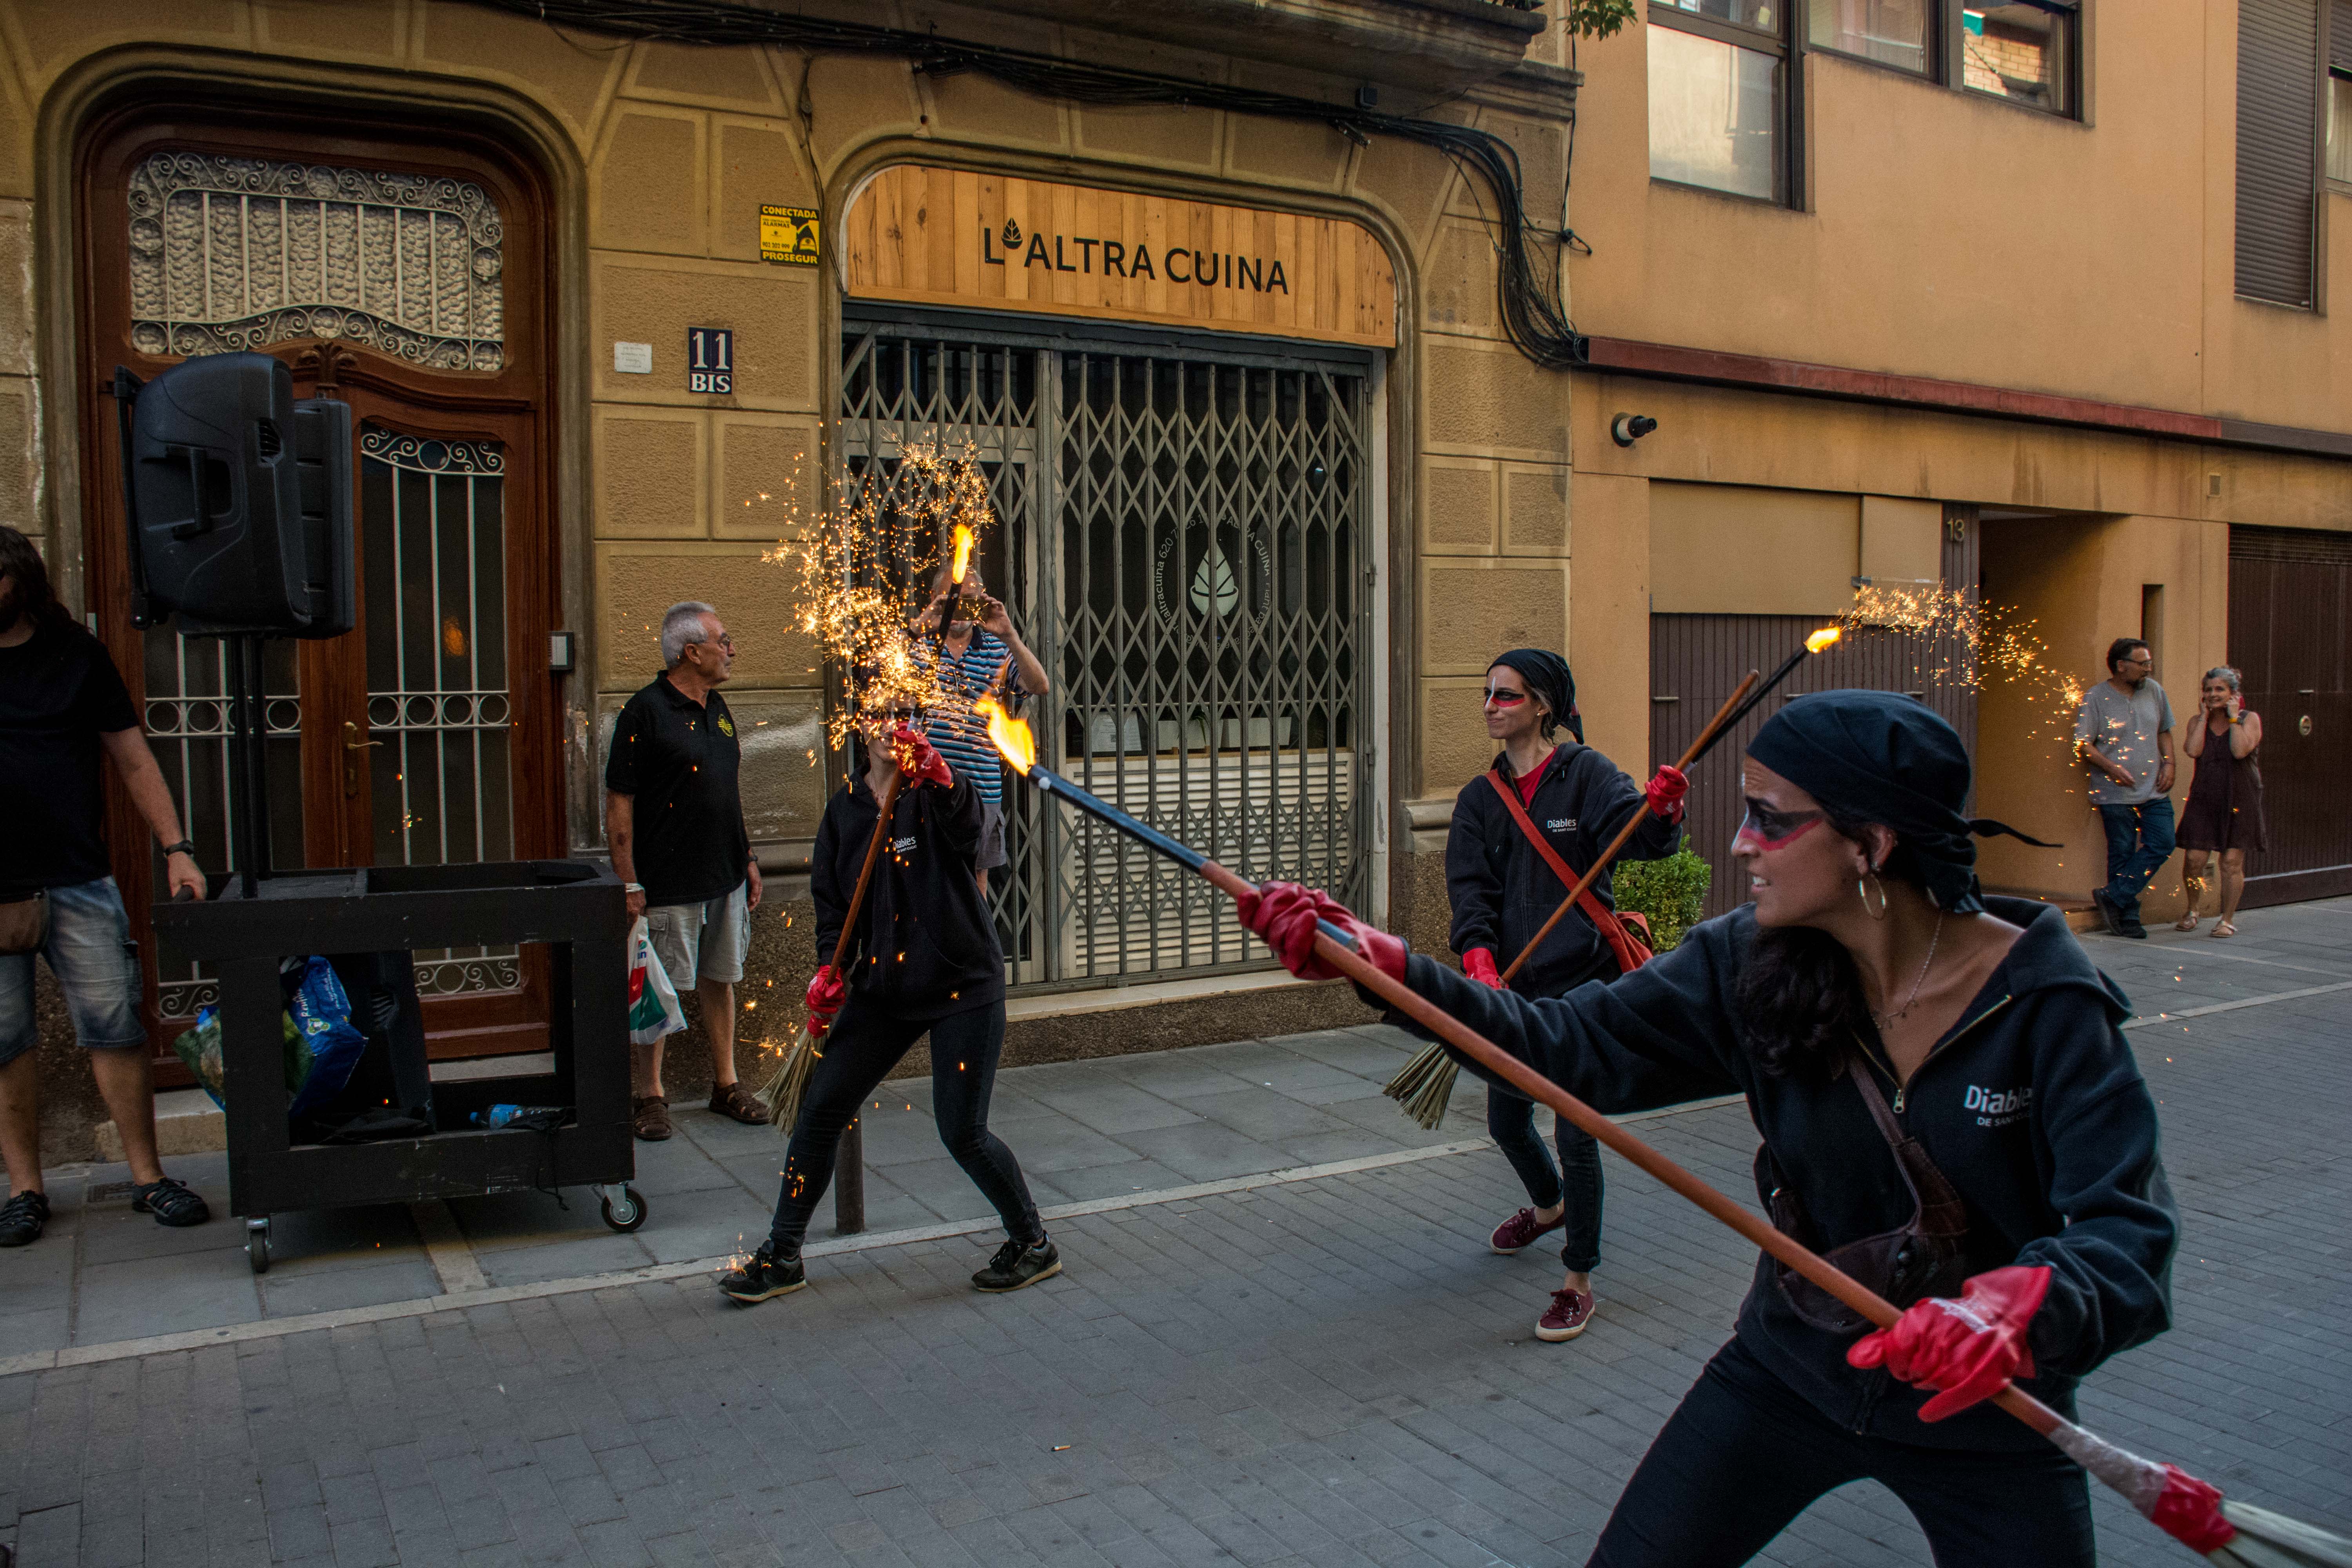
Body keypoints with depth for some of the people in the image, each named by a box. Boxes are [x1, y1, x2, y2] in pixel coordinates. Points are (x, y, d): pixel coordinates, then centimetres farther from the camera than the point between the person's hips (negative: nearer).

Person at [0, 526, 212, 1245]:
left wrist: (176, 849, 0)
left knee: (115, 1030, 0)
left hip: (77, 881, 0)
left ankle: (149, 1178, 9)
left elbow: (134, 760, 9)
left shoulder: (77, 655, 7)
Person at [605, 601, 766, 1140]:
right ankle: (648, 1095, 14)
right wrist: (628, 883, -16)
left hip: (724, 876, 7)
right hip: (668, 883, -7)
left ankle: (726, 1084, 26)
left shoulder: (716, 708, 11)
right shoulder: (645, 712, -13)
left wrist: (747, 858, 18)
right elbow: (618, 802, -13)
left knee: (720, 979, 15)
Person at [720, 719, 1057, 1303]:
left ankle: (1033, 1245, 17)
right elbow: (830, 898, 10)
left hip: (963, 984, -5)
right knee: (820, 1108, 4)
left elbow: (966, 828, -30)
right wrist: (831, 969, -5)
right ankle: (781, 1257, 21)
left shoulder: (935, 793, -6)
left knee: (962, 1131, -5)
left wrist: (940, 779, -49)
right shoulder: (844, 808, 7)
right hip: (883, 987, 5)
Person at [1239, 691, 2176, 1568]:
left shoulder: (2046, 1003, -21)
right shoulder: (1748, 966, -12)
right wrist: (1386, 965, -22)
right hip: (1789, 1370, 2)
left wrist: (2021, 1303, -45)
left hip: (1986, 1410, -2)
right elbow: (1577, 1045, -13)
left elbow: (2130, 1234, -24)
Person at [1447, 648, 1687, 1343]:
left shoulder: (1585, 773, -6)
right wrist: (1478, 953, -19)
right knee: (1506, 1119, 18)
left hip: (1582, 979, -6)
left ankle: (1579, 1282, 9)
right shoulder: (1480, 798, 8)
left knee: (1575, 1130, -6)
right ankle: (1550, 1206, 50)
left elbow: (1637, 837, -20)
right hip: (1513, 983, 6)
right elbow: (1470, 884, -2)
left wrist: (1662, 812, -42)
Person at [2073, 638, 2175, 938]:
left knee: (2162, 844, -7)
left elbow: (2164, 731, 19)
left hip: (2154, 790, 5)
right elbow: (2083, 744, -7)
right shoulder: (2095, 698, -5)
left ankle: (2113, 897, 1)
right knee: (2122, 853, 0)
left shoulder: (2154, 691, 9)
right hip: (2116, 793, -4)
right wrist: (2112, 768, -19)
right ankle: (2128, 918, 7)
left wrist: (2168, 763, 4)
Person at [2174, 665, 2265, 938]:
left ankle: (2228, 919, 9)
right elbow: (2193, 751, -12)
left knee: (2232, 861, -2)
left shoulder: (2250, 719, 1)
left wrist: (2233, 717, -10)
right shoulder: (2197, 722, 9)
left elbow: (2240, 751, -17)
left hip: (2239, 800, -2)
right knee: (2194, 859, -4)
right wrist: (2205, 716, -4)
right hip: (2204, 799, 2)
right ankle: (2192, 911, 17)